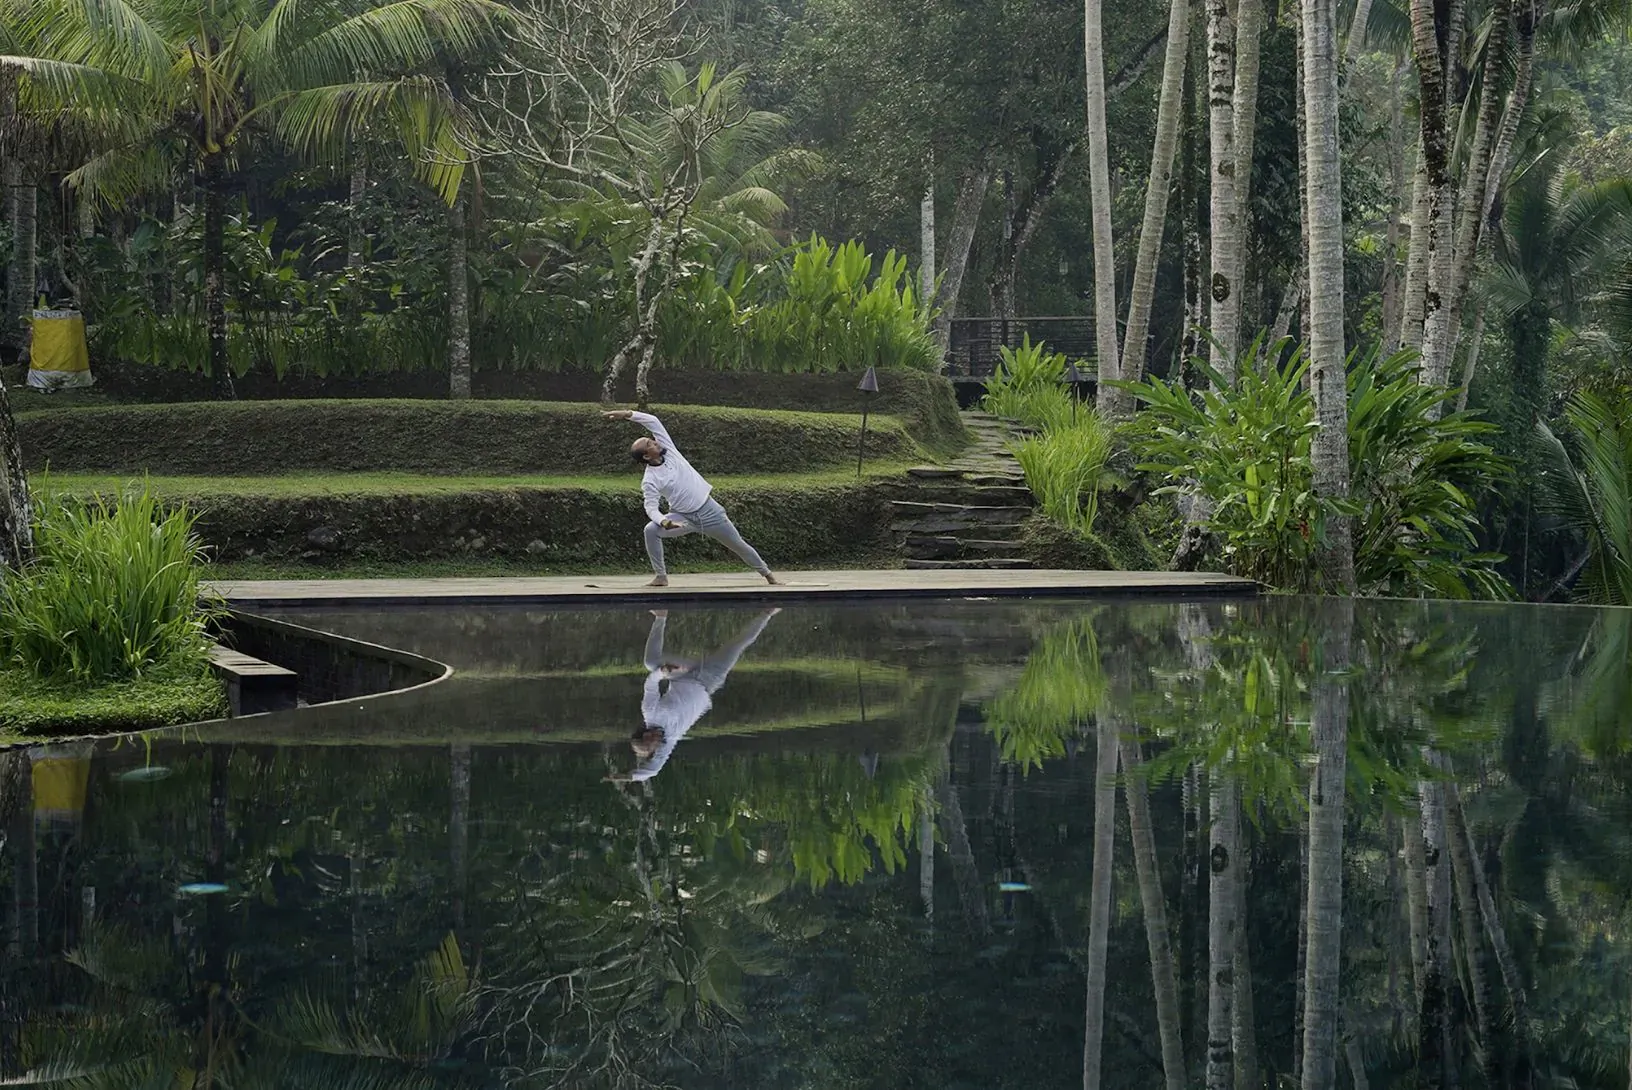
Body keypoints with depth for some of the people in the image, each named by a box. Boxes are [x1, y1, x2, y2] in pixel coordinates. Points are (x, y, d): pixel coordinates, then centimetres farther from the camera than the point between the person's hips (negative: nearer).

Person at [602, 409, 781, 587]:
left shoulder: (667, 448, -7)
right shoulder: (650, 481, -17)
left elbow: (652, 421, -9)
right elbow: (651, 507, -21)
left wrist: (627, 414, -18)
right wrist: (664, 522, -42)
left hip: (709, 511, 2)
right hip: (684, 517, -2)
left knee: (738, 544, 9)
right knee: (651, 530, -27)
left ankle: (768, 575, 27)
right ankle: (660, 576, -17)